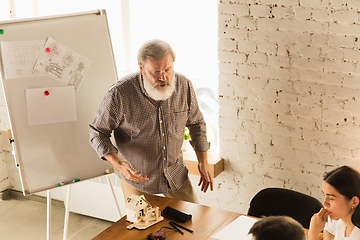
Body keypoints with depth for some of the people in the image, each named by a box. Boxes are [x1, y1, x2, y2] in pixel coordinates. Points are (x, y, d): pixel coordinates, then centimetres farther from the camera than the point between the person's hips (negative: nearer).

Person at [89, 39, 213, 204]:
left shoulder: (184, 86, -13)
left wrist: (203, 161, 4)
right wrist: (118, 163, -29)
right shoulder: (119, 94, -25)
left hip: (175, 173, 3)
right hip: (136, 176, -3)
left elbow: (196, 122, 5)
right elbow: (98, 132, -14)